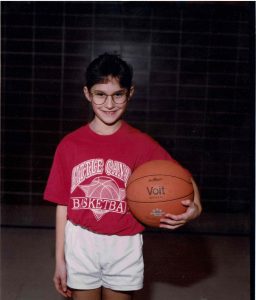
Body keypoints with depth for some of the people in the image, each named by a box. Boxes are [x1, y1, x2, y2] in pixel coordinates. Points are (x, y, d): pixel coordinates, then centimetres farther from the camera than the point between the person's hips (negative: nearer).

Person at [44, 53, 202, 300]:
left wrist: (194, 208, -26)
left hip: (124, 247, 0)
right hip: (80, 246, 1)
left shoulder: (142, 144, -8)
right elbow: (63, 205, -1)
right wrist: (60, 259, 2)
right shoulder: (69, 144, -5)